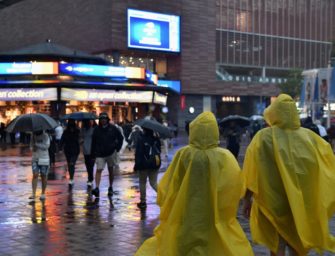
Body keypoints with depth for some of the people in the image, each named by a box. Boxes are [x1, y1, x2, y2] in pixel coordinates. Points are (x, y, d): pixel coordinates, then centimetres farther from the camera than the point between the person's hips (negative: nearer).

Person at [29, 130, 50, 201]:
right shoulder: (33, 136, 7)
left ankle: (43, 194, 17)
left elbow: (46, 146, -15)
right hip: (35, 158, 3)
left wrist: (37, 144, -18)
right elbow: (31, 145, 12)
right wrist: (33, 148, -10)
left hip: (44, 159, -3)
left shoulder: (45, 136, -6)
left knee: (43, 176, 4)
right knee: (35, 175, -9)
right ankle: (33, 194, -11)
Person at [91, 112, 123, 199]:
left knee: (111, 170, 11)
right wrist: (93, 154, 0)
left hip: (111, 153, 1)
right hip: (100, 154, 0)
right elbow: (93, 142, 3)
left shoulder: (113, 128, -3)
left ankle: (110, 188, 23)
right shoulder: (96, 129, -1)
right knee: (99, 170, -12)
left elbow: (120, 138, 6)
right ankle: (97, 188, -18)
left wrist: (117, 148, -2)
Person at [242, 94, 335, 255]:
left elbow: (252, 173, -11)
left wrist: (247, 199, -1)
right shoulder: (308, 136, -3)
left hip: (274, 202, -3)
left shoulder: (264, 137, -11)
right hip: (303, 202, 3)